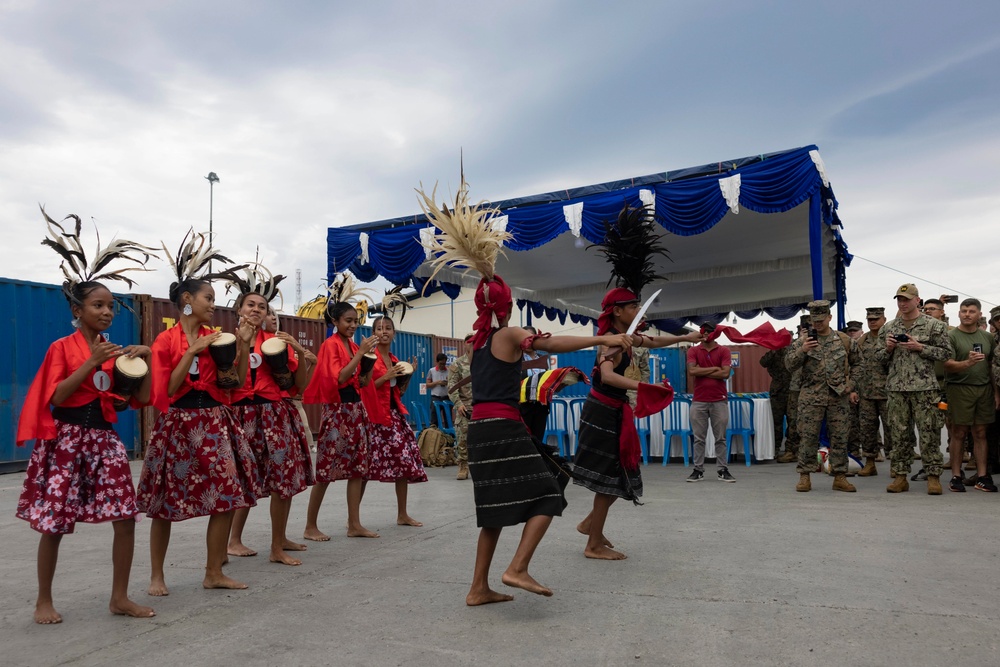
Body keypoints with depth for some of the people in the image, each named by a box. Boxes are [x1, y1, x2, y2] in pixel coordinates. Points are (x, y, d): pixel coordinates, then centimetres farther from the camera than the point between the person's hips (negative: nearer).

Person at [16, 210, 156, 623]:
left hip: (104, 438, 4)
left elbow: (141, 399, 6)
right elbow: (55, 398, -14)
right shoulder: (62, 347, -3)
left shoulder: (115, 350, 10)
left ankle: (119, 597, 11)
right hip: (67, 439, -4)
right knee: (54, 524, 3)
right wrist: (91, 364, -19)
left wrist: (145, 361, -6)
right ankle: (44, 601, 22)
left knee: (125, 518, -1)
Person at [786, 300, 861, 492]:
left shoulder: (845, 340, 6)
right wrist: (802, 350, -18)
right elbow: (789, 364, -2)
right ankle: (804, 476, 8)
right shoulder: (804, 340, 3)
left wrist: (853, 389, 8)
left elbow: (857, 365, 15)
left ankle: (840, 477, 14)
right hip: (811, 397, -1)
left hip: (839, 397, 1)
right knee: (808, 437, 0)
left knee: (840, 438, 5)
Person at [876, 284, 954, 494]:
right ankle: (900, 476, 12)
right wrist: (888, 348, -4)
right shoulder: (888, 328, 12)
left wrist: (920, 347, -13)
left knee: (929, 434, -2)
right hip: (896, 389, 3)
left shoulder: (934, 325, 2)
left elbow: (947, 353, -2)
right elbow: (879, 358, 17)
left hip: (924, 388, -3)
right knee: (898, 434, 6)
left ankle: (933, 476, 6)